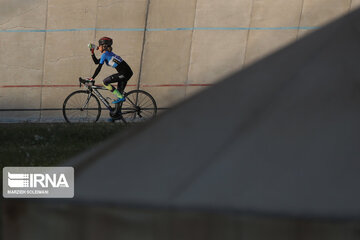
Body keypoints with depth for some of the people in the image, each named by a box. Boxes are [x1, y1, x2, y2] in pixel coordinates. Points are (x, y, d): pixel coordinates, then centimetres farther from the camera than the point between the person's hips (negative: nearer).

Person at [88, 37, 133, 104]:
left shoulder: (105, 55, -8)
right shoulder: (108, 53, 20)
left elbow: (99, 68, -10)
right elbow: (96, 62, 27)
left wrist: (92, 78, -6)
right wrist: (92, 53, 20)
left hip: (124, 73, -10)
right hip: (128, 72, 10)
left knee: (105, 82, -7)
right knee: (119, 92, 13)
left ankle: (121, 97, -8)